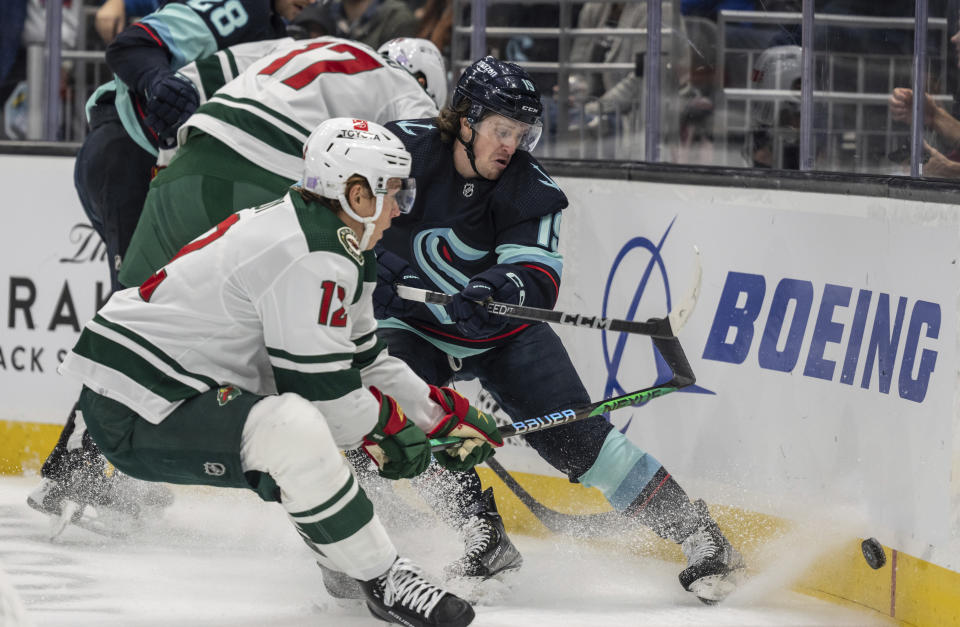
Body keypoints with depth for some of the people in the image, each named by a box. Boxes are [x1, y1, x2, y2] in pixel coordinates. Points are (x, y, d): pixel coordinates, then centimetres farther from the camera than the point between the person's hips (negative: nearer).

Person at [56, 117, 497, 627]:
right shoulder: (312, 259, -20)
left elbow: (360, 360, 22)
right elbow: (321, 388, -18)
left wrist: (448, 414, 20)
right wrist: (390, 424, -2)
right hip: (133, 414, -11)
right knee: (294, 431, -32)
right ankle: (383, 581, -22)